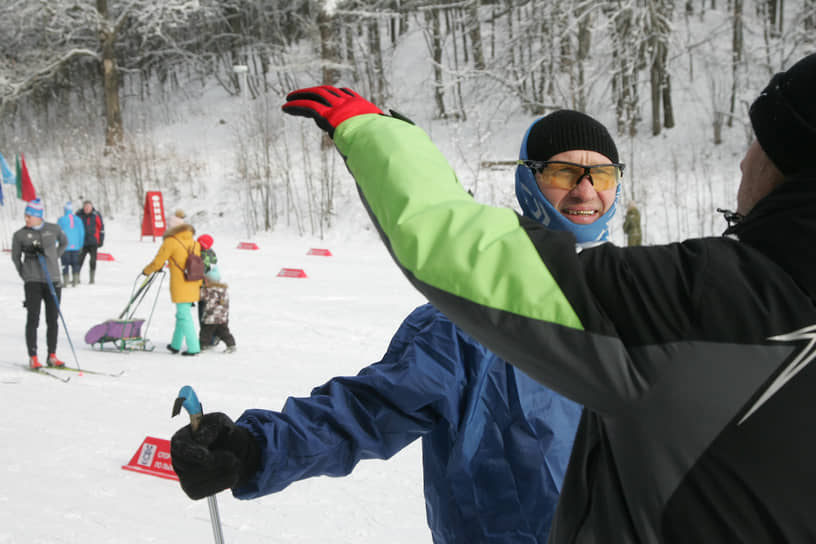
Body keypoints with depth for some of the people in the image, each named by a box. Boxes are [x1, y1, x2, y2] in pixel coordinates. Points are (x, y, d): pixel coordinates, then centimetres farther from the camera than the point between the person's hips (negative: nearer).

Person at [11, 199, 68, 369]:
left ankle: (52, 356, 13)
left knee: (53, 320, 5)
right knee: (33, 319, -4)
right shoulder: (20, 235, -1)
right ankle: (33, 357, 1)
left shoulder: (53, 229, 3)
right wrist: (24, 274, 7)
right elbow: (15, 257, 11)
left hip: (53, 280, 2)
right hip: (33, 282, -2)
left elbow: (64, 242, 23)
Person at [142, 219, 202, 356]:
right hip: (193, 287, 7)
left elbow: (157, 263, -5)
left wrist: (146, 271, 14)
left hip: (180, 287, -7)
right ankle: (175, 345, 29)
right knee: (182, 315, 18)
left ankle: (193, 348, -4)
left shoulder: (170, 242, -10)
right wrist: (199, 285, 21)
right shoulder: (194, 243, 8)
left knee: (184, 316, -2)